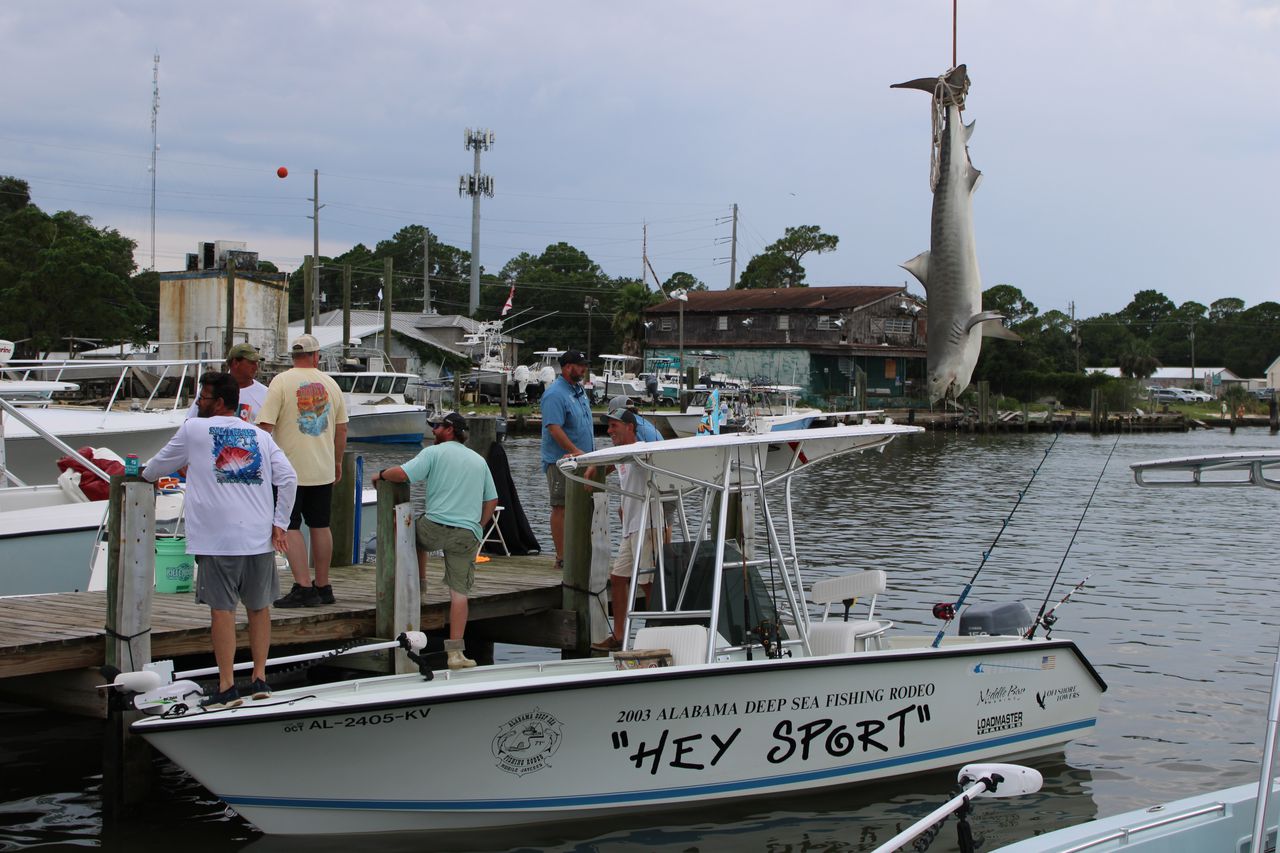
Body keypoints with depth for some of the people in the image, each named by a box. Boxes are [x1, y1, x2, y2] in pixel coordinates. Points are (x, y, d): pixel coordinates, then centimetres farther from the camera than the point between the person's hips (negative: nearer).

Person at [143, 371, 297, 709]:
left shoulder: (193, 430, 4)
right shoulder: (261, 436, 12)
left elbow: (160, 466, 16)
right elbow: (288, 478, 2)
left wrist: (146, 474, 38)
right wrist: (279, 523, 5)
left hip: (217, 538, -3)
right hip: (259, 537, 4)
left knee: (222, 608, -1)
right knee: (259, 606, 13)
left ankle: (227, 687, -1)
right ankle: (260, 678, 16)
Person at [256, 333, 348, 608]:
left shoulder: (281, 382, -5)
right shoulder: (330, 384, 8)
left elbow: (265, 425, -12)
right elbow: (342, 428, 13)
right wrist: (337, 462, 24)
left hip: (290, 469, -4)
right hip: (323, 470, 4)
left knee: (290, 527, -2)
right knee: (320, 525, 12)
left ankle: (303, 587, -10)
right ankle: (323, 586, 17)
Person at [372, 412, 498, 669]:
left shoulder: (434, 452, 0)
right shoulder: (479, 460, 19)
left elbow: (401, 474, -12)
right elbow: (492, 500, 21)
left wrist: (380, 475, 7)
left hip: (436, 527, -3)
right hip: (468, 535, 4)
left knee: (414, 530, 33)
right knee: (459, 592, 1)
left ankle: (419, 582, 34)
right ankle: (456, 652, -4)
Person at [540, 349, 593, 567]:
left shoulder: (578, 389, 14)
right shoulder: (555, 394, -15)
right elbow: (554, 428, -25)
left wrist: (591, 451, 15)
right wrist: (575, 451, -30)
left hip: (581, 460, 9)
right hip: (561, 460, -9)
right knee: (561, 507, -5)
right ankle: (561, 557, -3)